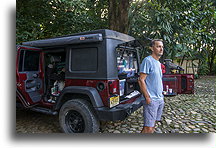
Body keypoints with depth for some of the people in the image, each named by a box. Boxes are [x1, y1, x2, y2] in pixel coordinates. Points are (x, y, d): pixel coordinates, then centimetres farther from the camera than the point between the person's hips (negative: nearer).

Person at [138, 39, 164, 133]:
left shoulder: (158, 63, 15)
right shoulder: (148, 60, -13)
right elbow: (141, 80, -18)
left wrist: (161, 95, 16)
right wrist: (147, 97, -19)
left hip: (160, 99, 9)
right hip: (151, 100, -9)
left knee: (153, 125, 17)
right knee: (148, 128, -8)